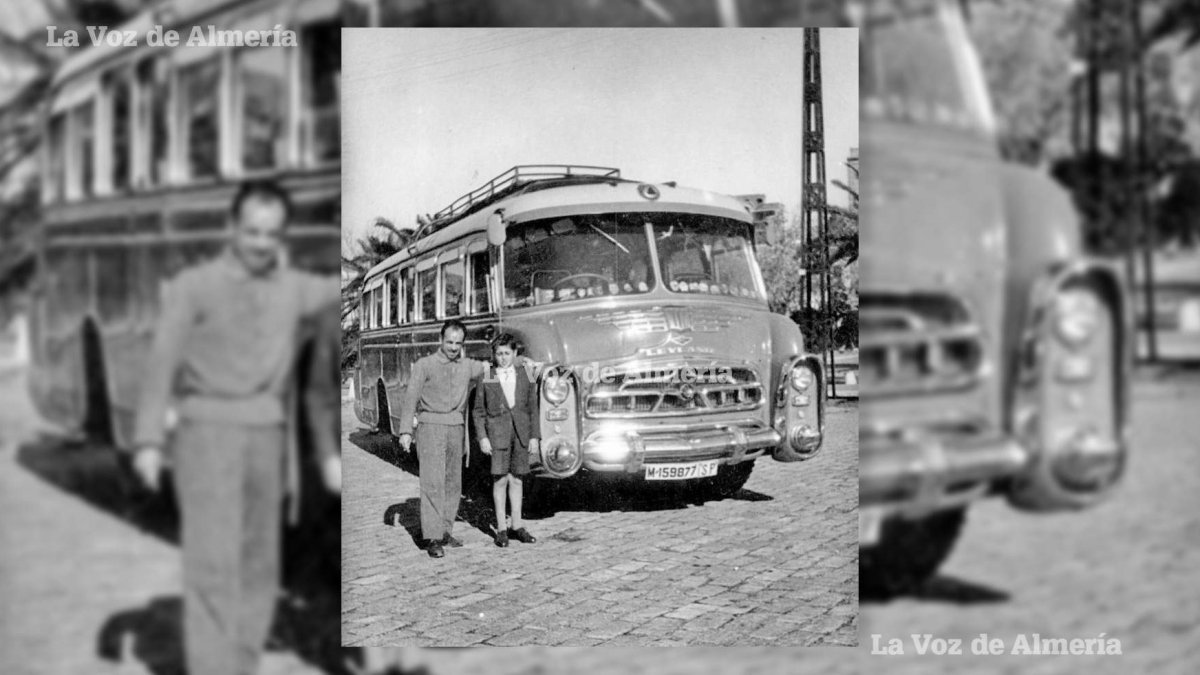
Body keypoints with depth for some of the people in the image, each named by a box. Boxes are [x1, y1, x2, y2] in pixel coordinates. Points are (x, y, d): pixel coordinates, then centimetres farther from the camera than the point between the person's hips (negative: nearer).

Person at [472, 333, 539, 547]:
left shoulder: (525, 376, 5)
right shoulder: (486, 378, -1)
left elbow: (533, 408, 7)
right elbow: (478, 411, 2)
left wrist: (534, 436, 3)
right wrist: (482, 437, -6)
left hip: (521, 432, 2)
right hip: (497, 433, -2)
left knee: (516, 479, 8)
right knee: (500, 480, -3)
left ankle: (516, 526, 17)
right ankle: (501, 529, 4)